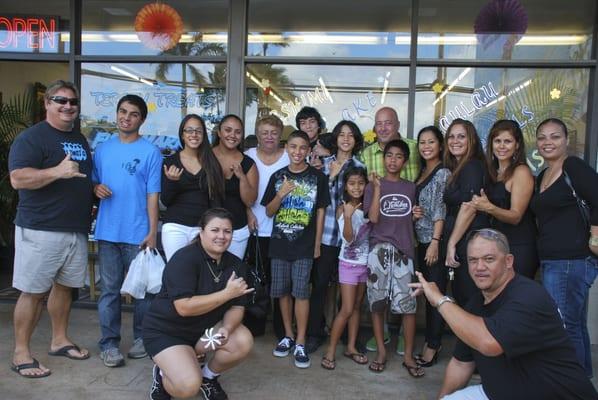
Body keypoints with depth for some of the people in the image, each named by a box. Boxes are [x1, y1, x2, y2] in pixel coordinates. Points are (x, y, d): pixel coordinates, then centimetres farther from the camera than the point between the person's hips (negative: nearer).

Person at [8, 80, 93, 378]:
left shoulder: (80, 139, 17)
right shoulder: (32, 137, -8)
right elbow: (17, 179, -19)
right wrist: (57, 172, -29)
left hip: (77, 229, 7)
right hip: (40, 229, -7)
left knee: (64, 286, 15)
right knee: (33, 291, 0)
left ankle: (59, 340, 29)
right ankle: (21, 353, 12)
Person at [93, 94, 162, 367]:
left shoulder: (150, 152, -2)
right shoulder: (103, 149, 9)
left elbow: (152, 196, -4)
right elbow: (94, 183, 17)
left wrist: (152, 232, -9)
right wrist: (96, 188, -7)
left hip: (138, 233, -3)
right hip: (107, 232, 3)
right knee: (109, 289, 8)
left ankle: (142, 338, 24)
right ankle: (109, 344, 18)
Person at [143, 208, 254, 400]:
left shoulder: (235, 264, -4)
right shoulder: (184, 259, -24)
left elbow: (237, 307, -5)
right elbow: (185, 307, -32)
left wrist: (226, 328, -27)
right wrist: (228, 293, -31)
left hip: (205, 327, 6)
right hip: (166, 331, -6)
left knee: (244, 342, -20)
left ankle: (208, 376, 8)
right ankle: (162, 374, 10)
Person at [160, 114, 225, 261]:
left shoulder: (211, 162, 5)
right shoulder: (170, 161, 2)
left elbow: (215, 199, 7)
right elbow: (164, 201, 0)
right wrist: (171, 181, -18)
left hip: (202, 227, 1)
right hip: (175, 226, -1)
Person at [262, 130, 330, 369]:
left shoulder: (318, 177, 0)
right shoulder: (278, 176, 6)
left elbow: (320, 212, 1)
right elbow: (269, 212, 7)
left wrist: (317, 245, -1)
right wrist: (281, 194, -12)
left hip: (304, 245, -3)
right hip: (279, 243, 3)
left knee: (301, 292, -3)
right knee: (282, 291, 10)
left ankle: (300, 344, 8)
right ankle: (288, 336, 26)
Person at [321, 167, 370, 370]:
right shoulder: (342, 208, -10)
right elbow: (348, 238, -17)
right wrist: (348, 216, -33)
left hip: (366, 262, 4)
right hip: (349, 263, -4)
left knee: (357, 307, 12)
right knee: (347, 309, -5)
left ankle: (351, 347, 22)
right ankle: (331, 350, 6)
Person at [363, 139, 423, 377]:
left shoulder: (411, 188, 12)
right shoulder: (373, 185, 3)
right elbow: (373, 218, -9)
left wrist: (417, 215, 2)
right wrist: (377, 188, -15)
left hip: (404, 249, 2)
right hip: (379, 248, -2)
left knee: (407, 303, -1)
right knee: (377, 301, -2)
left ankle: (408, 355, 12)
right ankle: (381, 352, 12)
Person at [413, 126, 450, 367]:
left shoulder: (443, 173, -8)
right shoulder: (421, 173, 14)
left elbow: (441, 210, -14)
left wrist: (435, 242, -17)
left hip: (434, 240, -8)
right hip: (421, 239, 8)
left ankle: (433, 346, 9)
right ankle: (431, 339, 24)